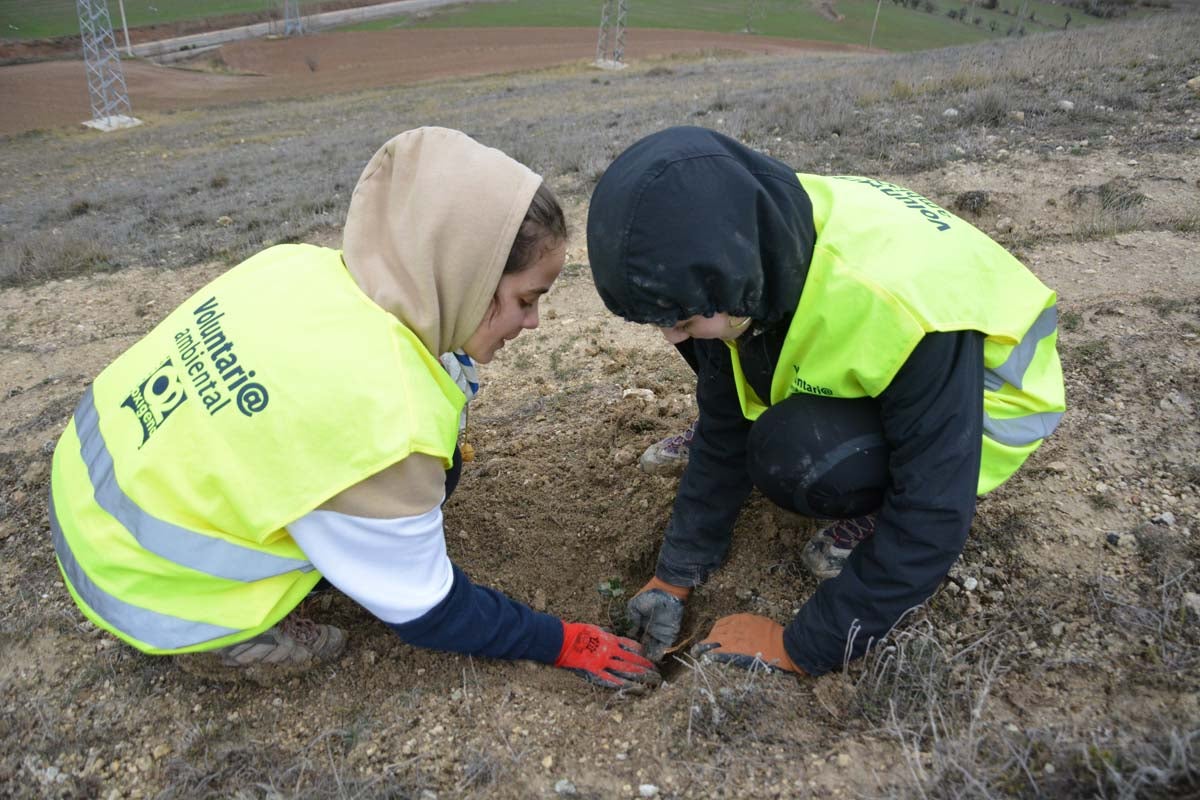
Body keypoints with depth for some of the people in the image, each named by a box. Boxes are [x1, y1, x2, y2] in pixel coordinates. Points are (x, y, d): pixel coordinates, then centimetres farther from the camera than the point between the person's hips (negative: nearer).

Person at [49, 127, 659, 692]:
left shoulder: (304, 264, -14)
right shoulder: (381, 428, -33)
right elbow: (424, 610, -17)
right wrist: (563, 643, -5)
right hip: (145, 586, -6)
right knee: (429, 473, -6)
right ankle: (227, 634, 1)